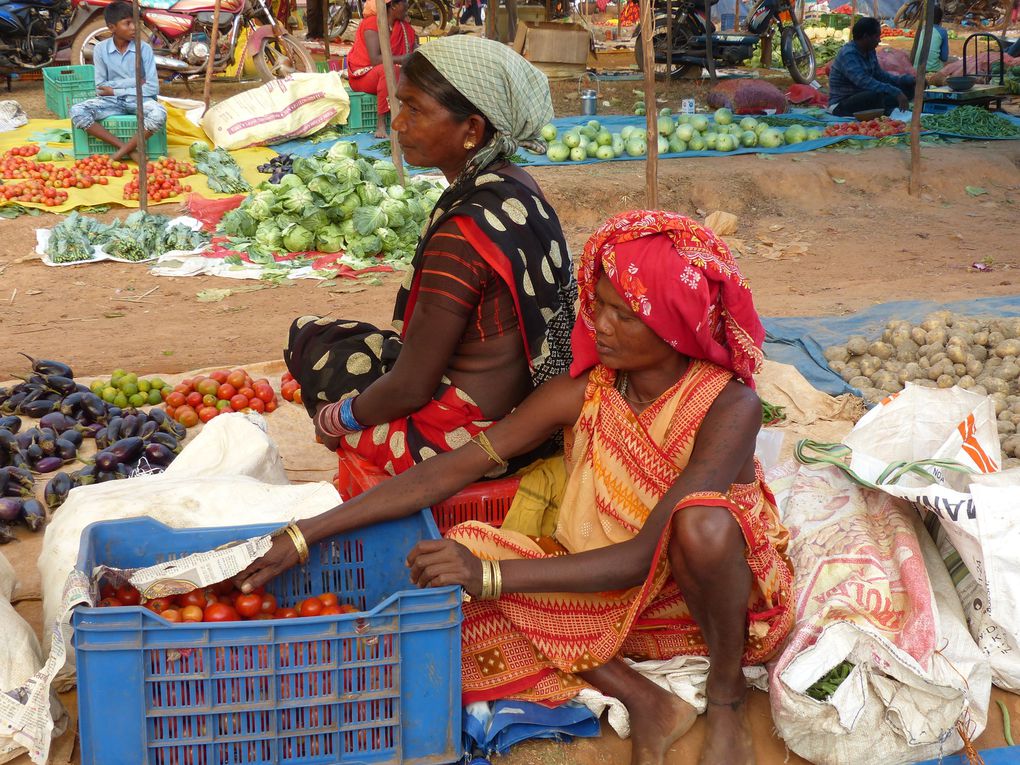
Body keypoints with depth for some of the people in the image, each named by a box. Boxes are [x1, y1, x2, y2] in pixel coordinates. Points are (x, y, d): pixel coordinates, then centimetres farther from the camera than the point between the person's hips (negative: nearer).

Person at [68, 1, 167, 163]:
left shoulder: (144, 49, -6)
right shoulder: (100, 49, -4)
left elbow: (152, 88, -11)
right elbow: (100, 88, -5)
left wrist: (115, 90, -12)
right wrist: (134, 82, -12)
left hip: (139, 100, -2)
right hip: (111, 101, 2)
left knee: (159, 115, -37)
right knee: (77, 112, -26)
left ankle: (122, 152, -20)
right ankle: (130, 150, -25)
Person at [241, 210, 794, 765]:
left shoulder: (728, 405, -25)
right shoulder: (580, 392, -12)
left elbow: (644, 557, -33)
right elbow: (447, 472, -12)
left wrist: (489, 575, -40)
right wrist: (304, 535, -18)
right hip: (614, 596, 5)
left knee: (701, 521, -39)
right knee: (465, 556, -17)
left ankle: (727, 699, -12)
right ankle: (646, 704, -12)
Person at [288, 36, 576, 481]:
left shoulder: (459, 237, -30)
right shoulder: (517, 190, -3)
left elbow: (410, 389, -21)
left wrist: (335, 419, -3)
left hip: (457, 440, -8)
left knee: (313, 343, 14)